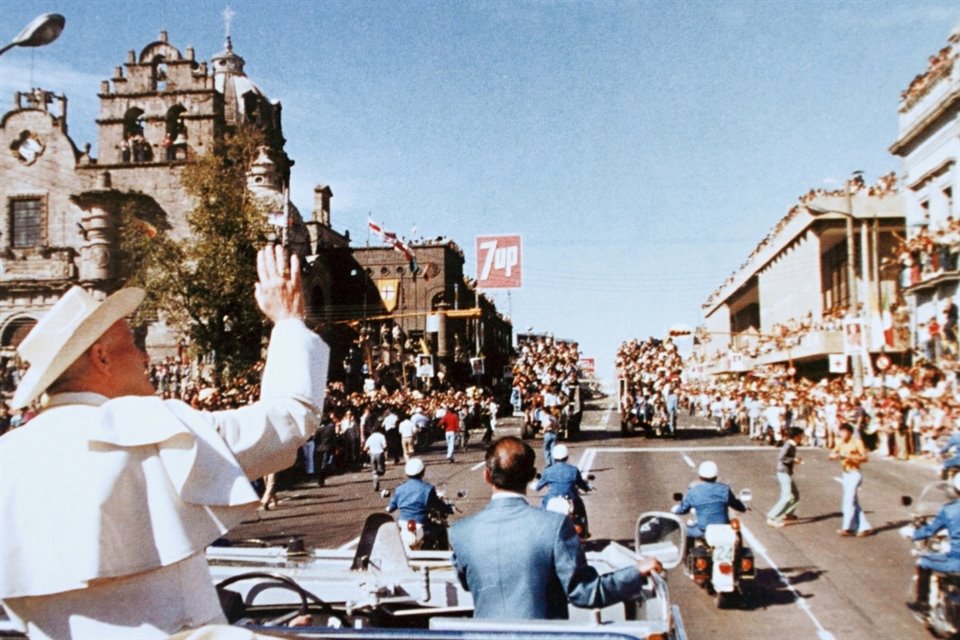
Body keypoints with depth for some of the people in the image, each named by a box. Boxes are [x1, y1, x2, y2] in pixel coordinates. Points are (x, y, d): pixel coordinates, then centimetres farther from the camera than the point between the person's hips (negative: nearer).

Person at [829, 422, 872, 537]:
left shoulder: (857, 442, -8)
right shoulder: (841, 444, 10)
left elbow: (864, 458, -14)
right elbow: (831, 455, 8)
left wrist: (850, 456, -26)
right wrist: (835, 456, -15)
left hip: (855, 474, -7)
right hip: (846, 474, 7)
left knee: (849, 499, -12)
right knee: (853, 502, 9)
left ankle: (847, 527, -9)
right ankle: (864, 527, 17)